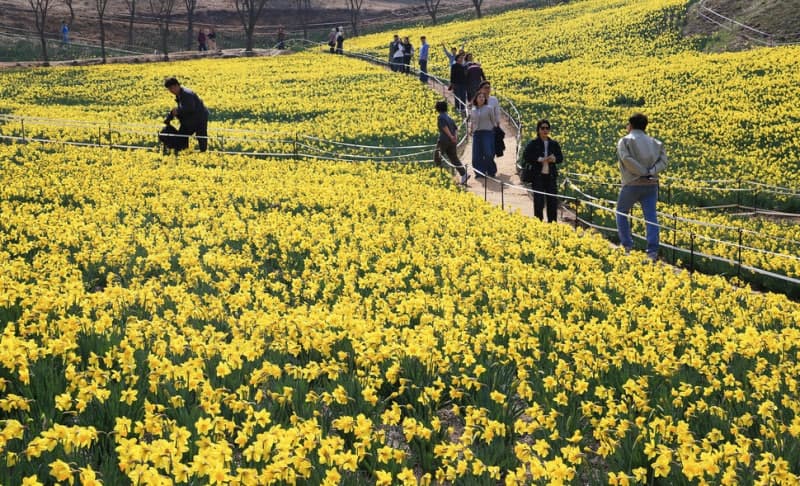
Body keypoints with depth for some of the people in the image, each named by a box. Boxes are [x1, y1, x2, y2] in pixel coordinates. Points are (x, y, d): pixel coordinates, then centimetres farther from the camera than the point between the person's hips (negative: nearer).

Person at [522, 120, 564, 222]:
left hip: (551, 176, 3)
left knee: (553, 200, 5)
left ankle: (552, 223, 15)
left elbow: (561, 158, 10)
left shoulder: (554, 144, 8)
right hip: (537, 176, -3)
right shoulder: (533, 144, -2)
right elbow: (526, 157, -10)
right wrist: (539, 159, -20)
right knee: (539, 201, -3)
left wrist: (554, 159, -12)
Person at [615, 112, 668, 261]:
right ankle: (653, 250, -14)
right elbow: (663, 161, 1)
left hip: (632, 184, -3)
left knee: (621, 212, 18)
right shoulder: (655, 143, 14)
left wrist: (643, 172, -13)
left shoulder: (625, 141, 0)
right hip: (651, 185, 3)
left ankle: (627, 245, 13)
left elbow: (627, 159, -17)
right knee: (651, 217, -2)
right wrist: (651, 172, -10)